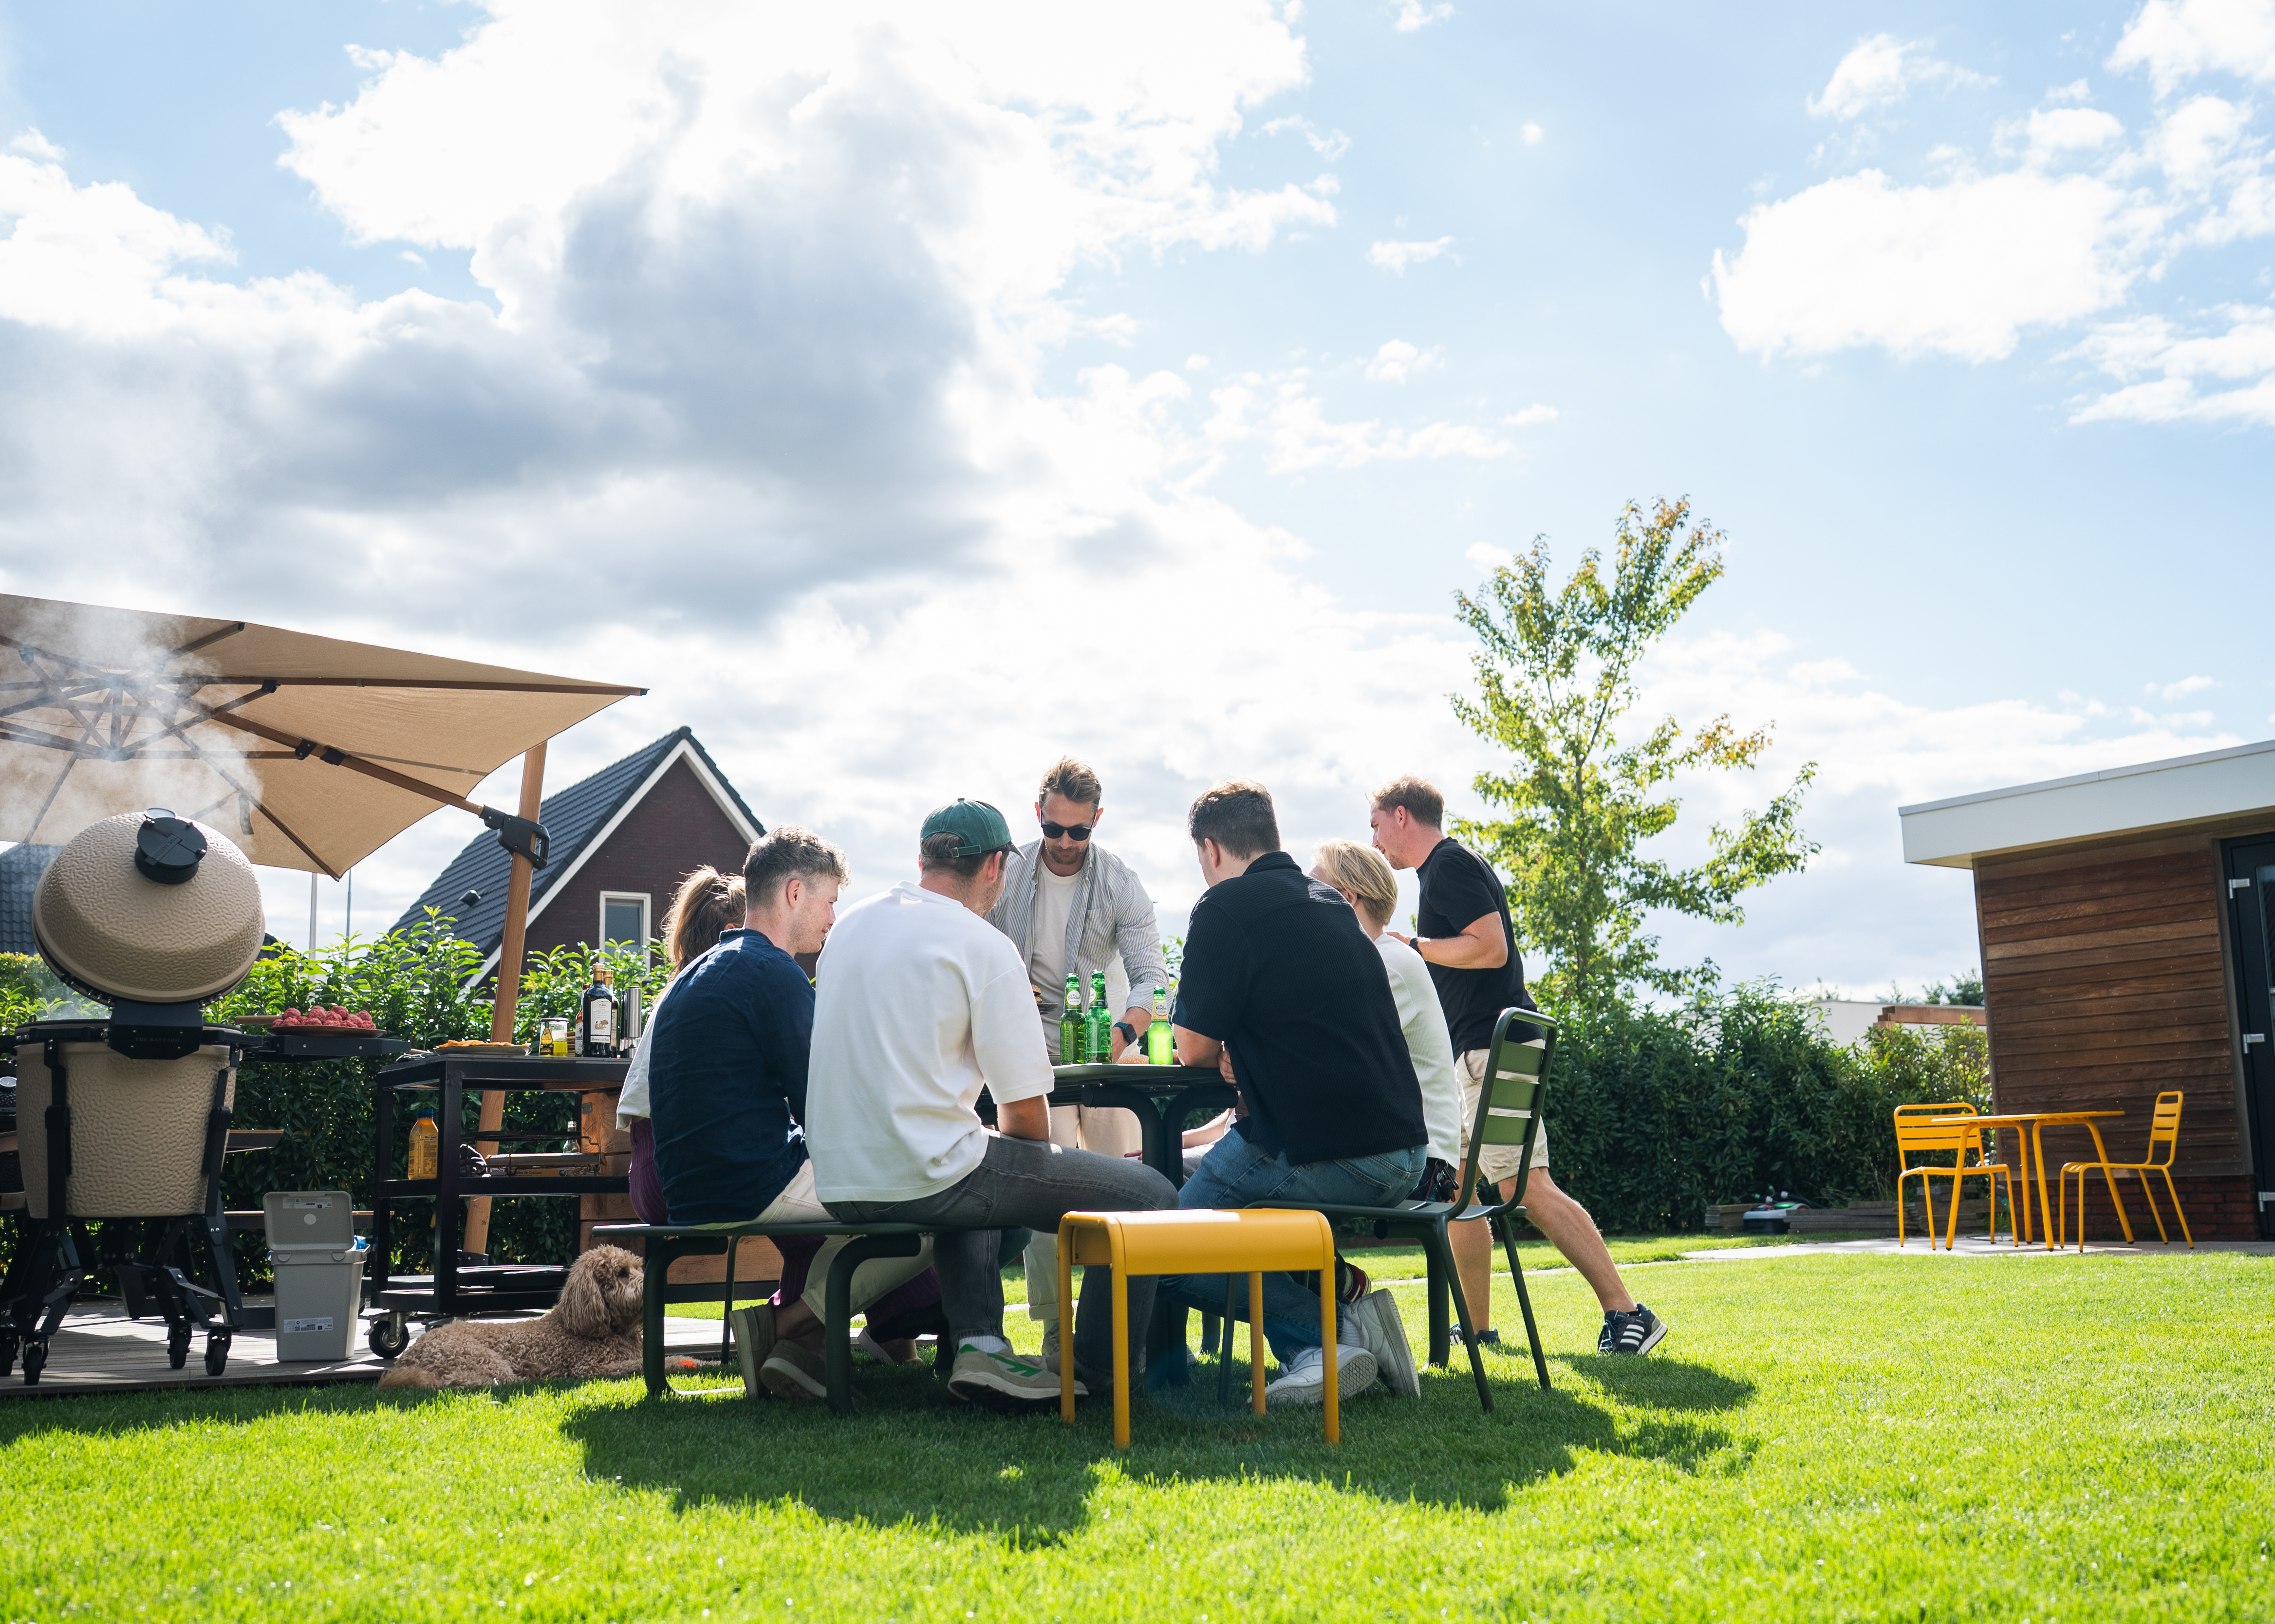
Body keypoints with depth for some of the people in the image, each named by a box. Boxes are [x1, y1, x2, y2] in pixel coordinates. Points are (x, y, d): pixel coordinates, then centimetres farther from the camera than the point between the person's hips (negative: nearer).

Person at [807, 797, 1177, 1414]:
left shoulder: (850, 926, 11)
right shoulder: (984, 946, -10)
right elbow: (1024, 1112, -9)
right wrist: (1030, 1164, 13)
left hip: (837, 1180, 8)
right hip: (921, 1174, -8)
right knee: (1146, 1194, 2)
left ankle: (979, 1345, 24)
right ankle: (1091, 1375, 16)